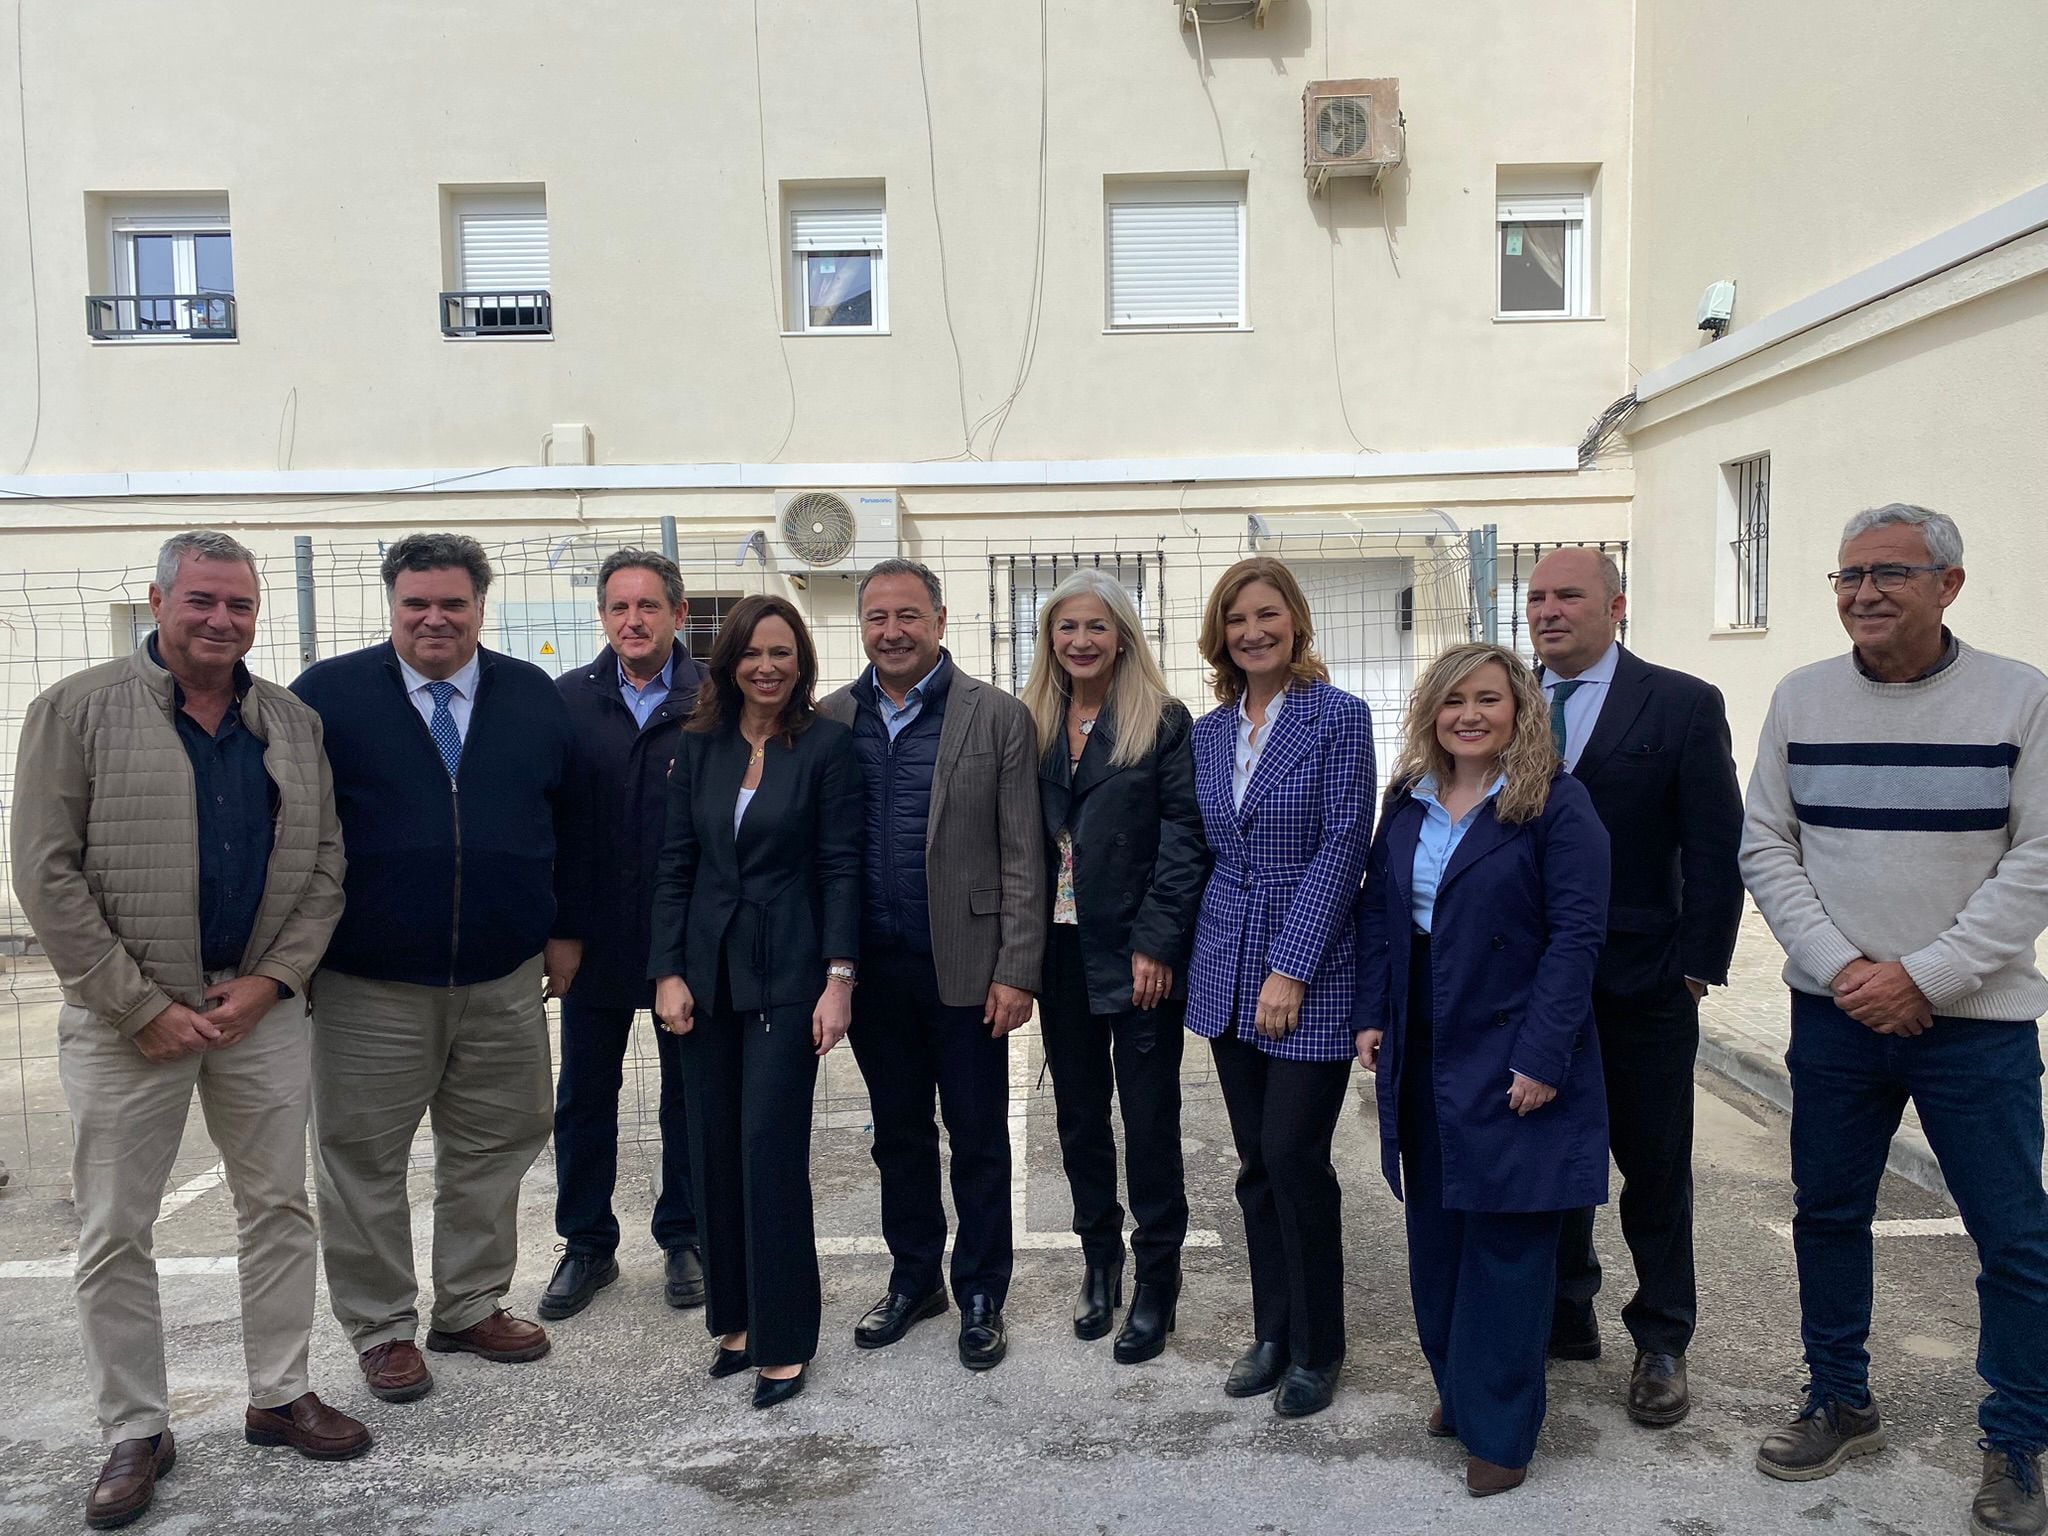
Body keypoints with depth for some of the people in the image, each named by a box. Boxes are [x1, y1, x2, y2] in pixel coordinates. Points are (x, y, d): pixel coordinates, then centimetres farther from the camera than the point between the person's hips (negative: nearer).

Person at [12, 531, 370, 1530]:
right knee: (114, 1232, 6)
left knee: (280, 1207, 11)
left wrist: (270, 981, -7)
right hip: (126, 1017, -3)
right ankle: (134, 1433, 23)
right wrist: (142, 1004, -12)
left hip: (262, 1006, 3)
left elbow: (323, 866, 6)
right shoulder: (77, 709, -4)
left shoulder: (293, 723, 6)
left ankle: (280, 1395, 28)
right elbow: (47, 873, -9)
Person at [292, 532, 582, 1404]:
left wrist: (565, 928, 7)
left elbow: (568, 823, 11)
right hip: (369, 986, -2)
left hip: (504, 981, 3)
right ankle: (382, 1328, 25)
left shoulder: (533, 697, 7)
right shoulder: (329, 694, -2)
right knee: (365, 1161, 8)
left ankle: (472, 1308, 31)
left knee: (492, 1149, 13)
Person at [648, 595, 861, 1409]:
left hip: (787, 971, -4)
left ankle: (783, 1341, 8)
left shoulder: (828, 744, -5)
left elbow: (841, 867, -7)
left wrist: (839, 978, -12)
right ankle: (735, 1317, 24)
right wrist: (668, 972, 0)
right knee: (715, 1150, 9)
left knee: (770, 1148, -5)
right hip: (707, 972, 4)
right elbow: (675, 863, 6)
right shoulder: (699, 745, 6)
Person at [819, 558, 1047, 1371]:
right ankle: (914, 1278, 34)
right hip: (872, 968, 3)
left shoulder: (998, 717, -5)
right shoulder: (830, 719, 4)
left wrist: (1016, 970, -10)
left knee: (978, 1138, 9)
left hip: (964, 965, -3)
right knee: (898, 1133, 17)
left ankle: (980, 1295, 26)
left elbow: (1021, 856, -6)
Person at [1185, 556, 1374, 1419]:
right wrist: (1196, 954, 5)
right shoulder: (1208, 732, 8)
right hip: (1229, 973, 5)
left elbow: (1342, 847, -13)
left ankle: (1317, 1347, 16)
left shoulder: (1339, 717, -8)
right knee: (1255, 1161, 11)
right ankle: (1272, 1330, 27)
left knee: (1294, 1154, -4)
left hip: (1312, 971, -5)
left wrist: (1291, 971, -16)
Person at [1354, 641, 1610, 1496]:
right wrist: (1372, 1014, 3)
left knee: (1505, 1242, 3)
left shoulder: (1555, 803, -10)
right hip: (1422, 1058, 6)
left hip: (1511, 1064, -5)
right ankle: (1457, 1388, 30)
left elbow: (1576, 935, -14)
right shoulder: (1408, 803, 8)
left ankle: (1499, 1429, 17)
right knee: (1434, 1230, 13)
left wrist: (1542, 1056, -18)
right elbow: (1378, 911, 11)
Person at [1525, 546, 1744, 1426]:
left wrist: (1697, 966, -10)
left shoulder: (1681, 705, -4)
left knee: (1655, 1171, 10)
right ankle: (1565, 1318, 30)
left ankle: (1661, 1343, 26)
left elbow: (1716, 849, -5)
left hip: (1642, 988, -3)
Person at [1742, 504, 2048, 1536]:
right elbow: (1766, 848, 3)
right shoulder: (1801, 699, 2)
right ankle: (1840, 1406, 30)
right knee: (1827, 1211, 12)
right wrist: (1840, 966, -8)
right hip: (1835, 1012, 3)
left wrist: (1922, 976, -14)